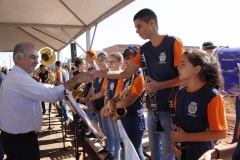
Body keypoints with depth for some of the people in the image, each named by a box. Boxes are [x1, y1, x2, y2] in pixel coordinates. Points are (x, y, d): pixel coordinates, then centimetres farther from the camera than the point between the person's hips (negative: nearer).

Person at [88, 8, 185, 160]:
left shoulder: (173, 43, -10)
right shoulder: (144, 49, 8)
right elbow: (126, 74, 7)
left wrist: (161, 85, -23)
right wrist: (100, 74, -3)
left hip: (170, 107, -6)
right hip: (152, 107, 6)